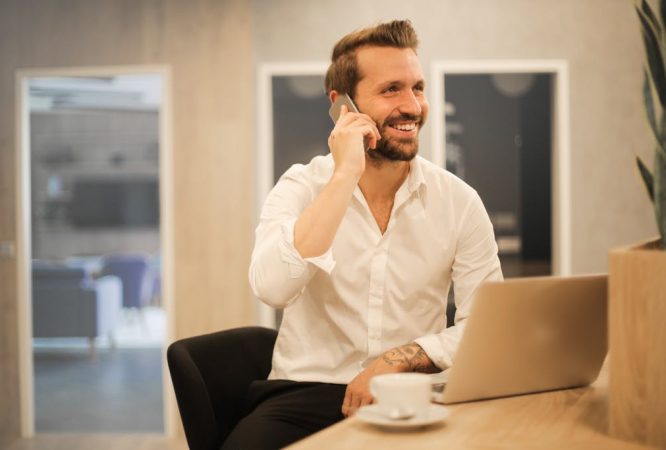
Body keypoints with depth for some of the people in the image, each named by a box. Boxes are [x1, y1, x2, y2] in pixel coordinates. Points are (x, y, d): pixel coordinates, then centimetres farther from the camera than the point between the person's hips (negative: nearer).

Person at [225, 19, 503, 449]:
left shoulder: (459, 201, 0)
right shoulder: (301, 187, -3)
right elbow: (272, 287, -22)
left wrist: (397, 359, -16)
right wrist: (344, 175, -21)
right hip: (306, 393, -2)